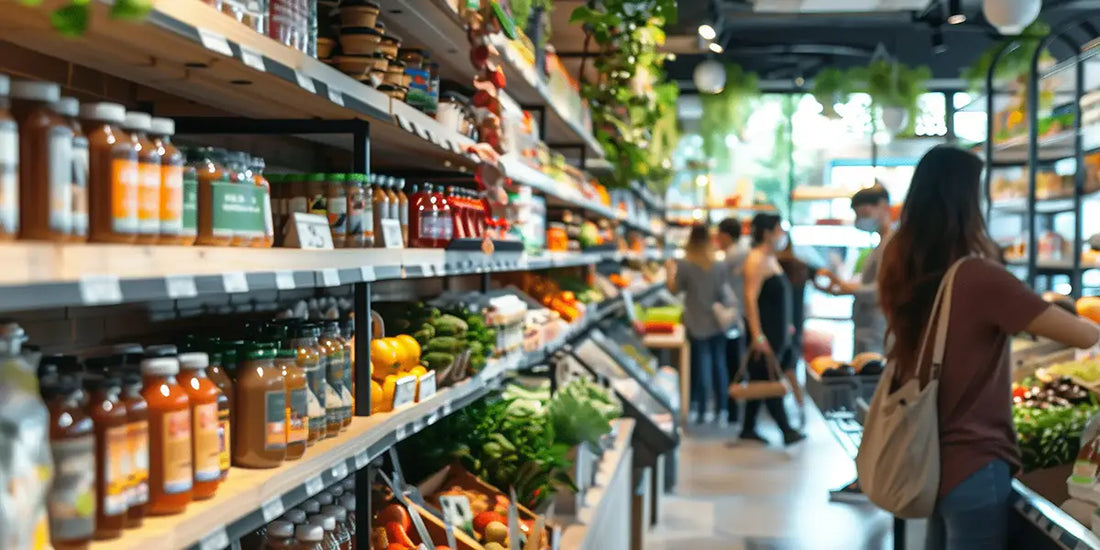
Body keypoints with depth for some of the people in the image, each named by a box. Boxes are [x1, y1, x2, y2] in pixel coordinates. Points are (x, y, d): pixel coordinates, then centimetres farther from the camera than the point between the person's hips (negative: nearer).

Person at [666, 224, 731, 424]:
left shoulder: (685, 265, -12)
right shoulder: (718, 265, -3)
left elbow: (674, 289, -2)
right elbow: (724, 290, 7)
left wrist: (671, 271, 11)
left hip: (697, 323, -2)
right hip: (717, 322, 2)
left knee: (701, 365, 3)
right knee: (719, 364, 9)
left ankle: (701, 410, 6)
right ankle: (721, 408, 13)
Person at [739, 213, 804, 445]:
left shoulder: (771, 259, 15)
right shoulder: (756, 260, -15)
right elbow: (750, 298, -21)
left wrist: (786, 326, 22)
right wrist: (757, 336, -26)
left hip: (777, 331, 10)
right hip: (764, 332, -10)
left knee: (761, 381, 12)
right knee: (769, 380, -4)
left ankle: (748, 429, 18)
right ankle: (786, 430, -1)